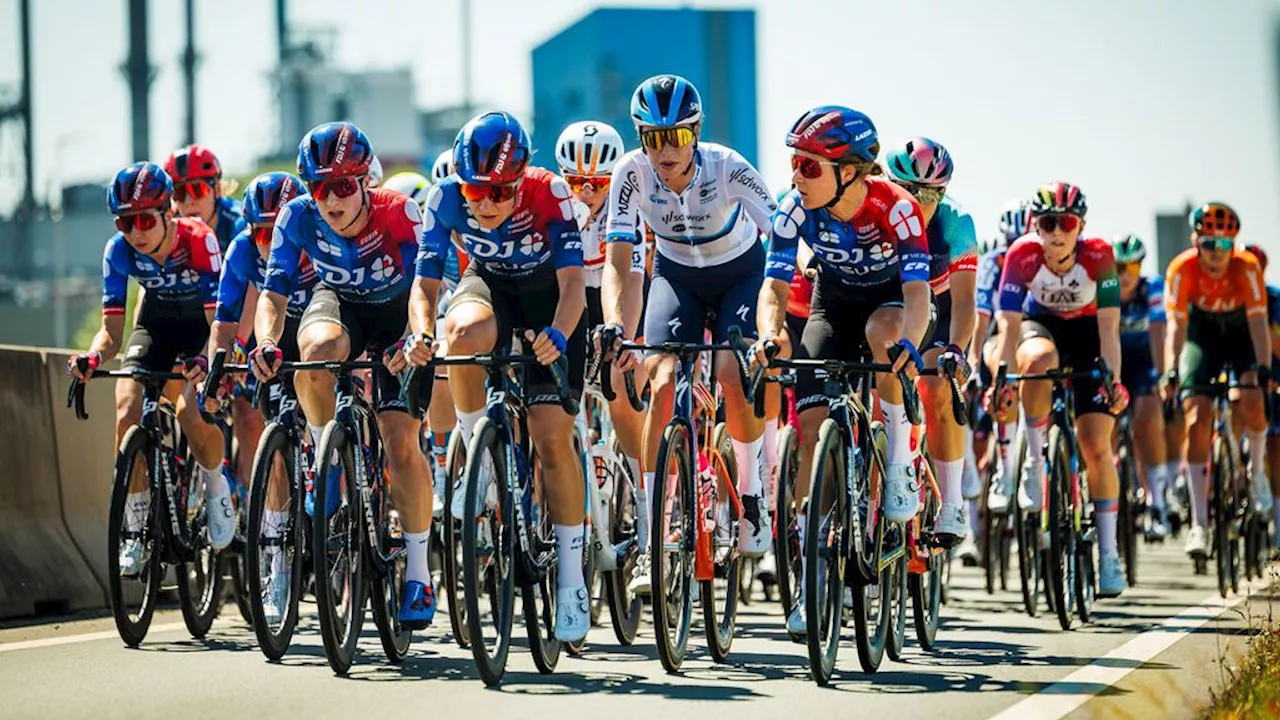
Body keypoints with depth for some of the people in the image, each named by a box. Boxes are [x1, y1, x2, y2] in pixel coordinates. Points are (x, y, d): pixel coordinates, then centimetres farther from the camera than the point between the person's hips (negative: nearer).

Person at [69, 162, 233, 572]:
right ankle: (137, 531, -6)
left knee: (191, 412, -29)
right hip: (156, 321, 3)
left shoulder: (198, 240, -31)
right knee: (128, 417, -19)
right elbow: (112, 330, -17)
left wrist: (207, 360, -52)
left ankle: (216, 488, 3)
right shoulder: (119, 251, -21)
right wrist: (92, 358, -39)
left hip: (203, 320, -3)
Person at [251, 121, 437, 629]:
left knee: (401, 440, -15)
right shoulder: (298, 218, -23)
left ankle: (418, 571, -1)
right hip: (338, 303, 2)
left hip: (395, 312, -2)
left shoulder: (398, 214, -29)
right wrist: (267, 342, -43)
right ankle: (328, 466, -14)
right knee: (317, 349, -37)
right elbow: (273, 294, -23)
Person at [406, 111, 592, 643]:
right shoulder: (446, 199, -24)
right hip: (490, 285, 2)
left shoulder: (549, 194, -30)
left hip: (548, 295, -2)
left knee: (552, 436, -12)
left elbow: (572, 281, -34)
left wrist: (558, 335, -54)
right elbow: (425, 282, -21)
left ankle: (571, 581, -2)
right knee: (463, 331, -37)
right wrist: (420, 334, -42)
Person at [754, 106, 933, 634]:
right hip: (833, 307, 3)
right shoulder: (796, 208, -22)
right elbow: (775, 287, -23)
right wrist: (771, 334, -45)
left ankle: (900, 459, -18)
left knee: (883, 332, -39)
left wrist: (907, 345, -57)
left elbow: (917, 293, -37)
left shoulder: (896, 208, -30)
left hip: (892, 300, -3)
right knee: (813, 424, -13)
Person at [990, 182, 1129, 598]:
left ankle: (1108, 551, 0)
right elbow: (1009, 323, -28)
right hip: (1041, 325, 0)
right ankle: (1034, 461, -20)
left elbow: (1109, 325, -27)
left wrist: (1113, 377, -37)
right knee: (1039, 360, -40)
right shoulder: (1022, 256, -27)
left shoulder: (1098, 256, -27)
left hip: (1087, 333, 0)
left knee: (1096, 445, -10)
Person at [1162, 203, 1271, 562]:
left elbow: (1258, 321, -32)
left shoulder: (1246, 268, -27)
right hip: (1202, 334, 0)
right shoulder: (1182, 269, -26)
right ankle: (1198, 523, -16)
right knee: (1197, 416, -17)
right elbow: (1176, 324, -29)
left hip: (1241, 332, 0)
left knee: (1251, 401, -27)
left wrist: (1263, 367, -46)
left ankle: (1257, 467, 7)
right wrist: (1171, 372, -43)